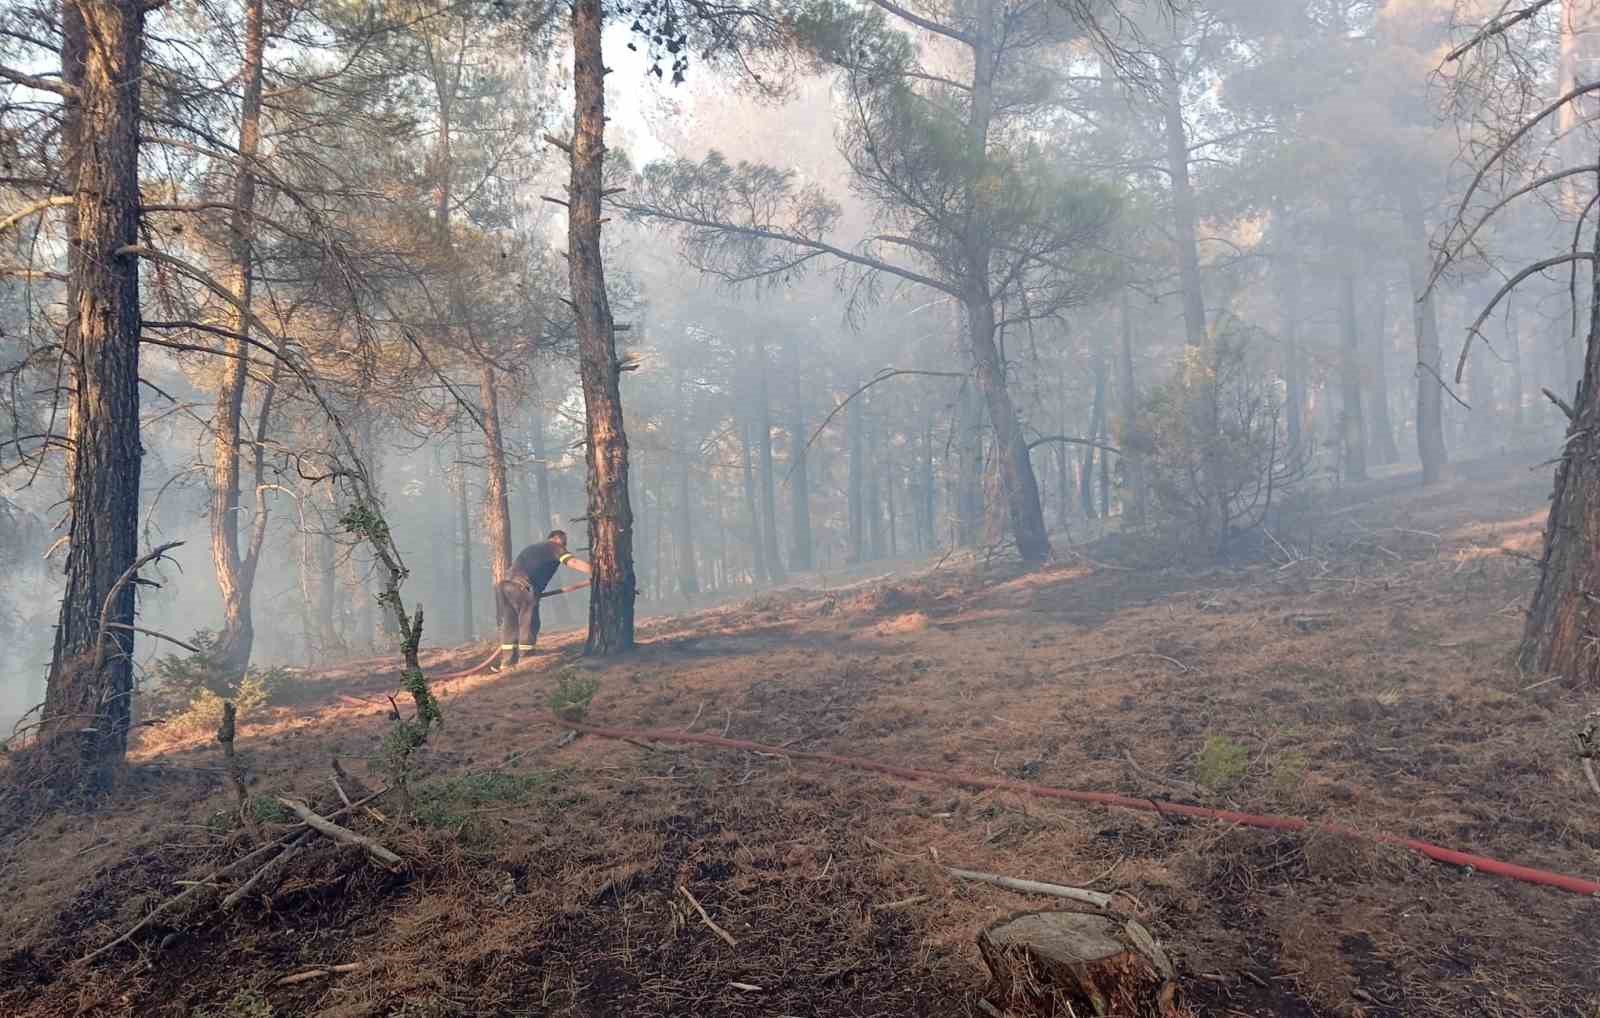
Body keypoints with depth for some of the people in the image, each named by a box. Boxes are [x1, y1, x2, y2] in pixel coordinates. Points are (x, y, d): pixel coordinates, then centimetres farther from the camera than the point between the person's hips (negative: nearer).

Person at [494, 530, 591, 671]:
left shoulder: (531, 548, 36)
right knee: (529, 625, 2)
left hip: (505, 583, 7)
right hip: (522, 587, -7)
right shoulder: (554, 547, 13)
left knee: (509, 624, 16)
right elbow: (573, 562, -3)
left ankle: (507, 661, 19)